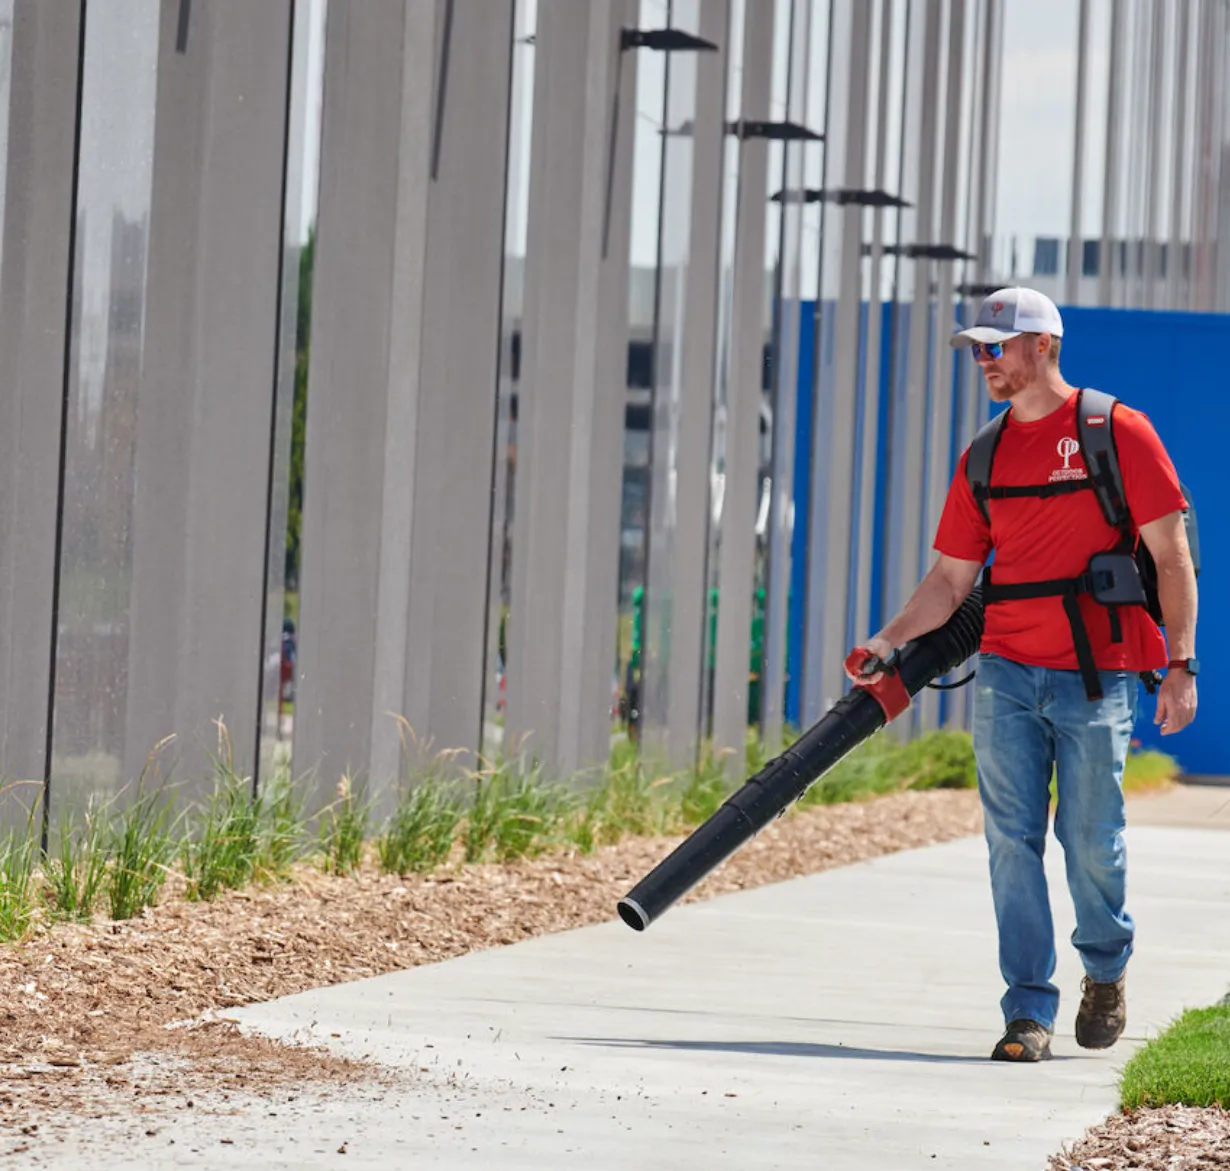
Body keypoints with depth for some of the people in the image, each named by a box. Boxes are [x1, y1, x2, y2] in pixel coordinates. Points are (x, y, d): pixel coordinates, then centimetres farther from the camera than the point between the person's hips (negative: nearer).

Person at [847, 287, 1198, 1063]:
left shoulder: (1119, 432, -3)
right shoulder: (985, 459, 12)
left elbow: (1172, 555, -4)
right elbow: (952, 576, 12)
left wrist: (1181, 664, -10)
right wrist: (893, 639, -4)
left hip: (1099, 676, -4)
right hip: (1007, 673, 4)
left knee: (1091, 840, 0)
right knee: (1013, 840, -1)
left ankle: (1107, 969, 28)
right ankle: (1029, 1011, 4)